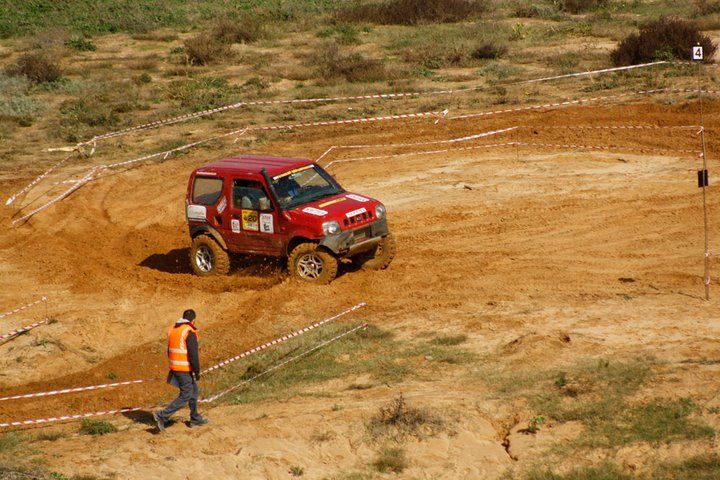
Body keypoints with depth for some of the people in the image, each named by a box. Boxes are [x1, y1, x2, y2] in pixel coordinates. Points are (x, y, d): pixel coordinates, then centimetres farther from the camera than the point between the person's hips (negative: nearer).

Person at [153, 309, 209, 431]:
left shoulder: (172, 329, 9)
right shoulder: (189, 332, -16)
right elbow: (193, 354, -19)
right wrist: (197, 371, -12)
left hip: (174, 366, 9)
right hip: (185, 369, -9)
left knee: (194, 391, 20)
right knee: (185, 396, -3)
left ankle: (195, 419, 26)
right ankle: (163, 416, -10)